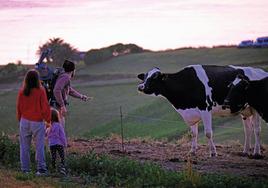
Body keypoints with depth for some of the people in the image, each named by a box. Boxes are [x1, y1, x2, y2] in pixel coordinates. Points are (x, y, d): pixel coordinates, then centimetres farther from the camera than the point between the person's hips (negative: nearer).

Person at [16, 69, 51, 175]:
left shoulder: (21, 92, -3)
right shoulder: (41, 91, -12)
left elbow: (19, 107, 5)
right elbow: (45, 107, -9)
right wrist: (48, 119, 4)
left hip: (24, 122, 2)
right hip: (38, 122, -2)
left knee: (24, 146, 9)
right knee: (40, 146, 4)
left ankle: (25, 169, 9)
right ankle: (41, 168, 0)